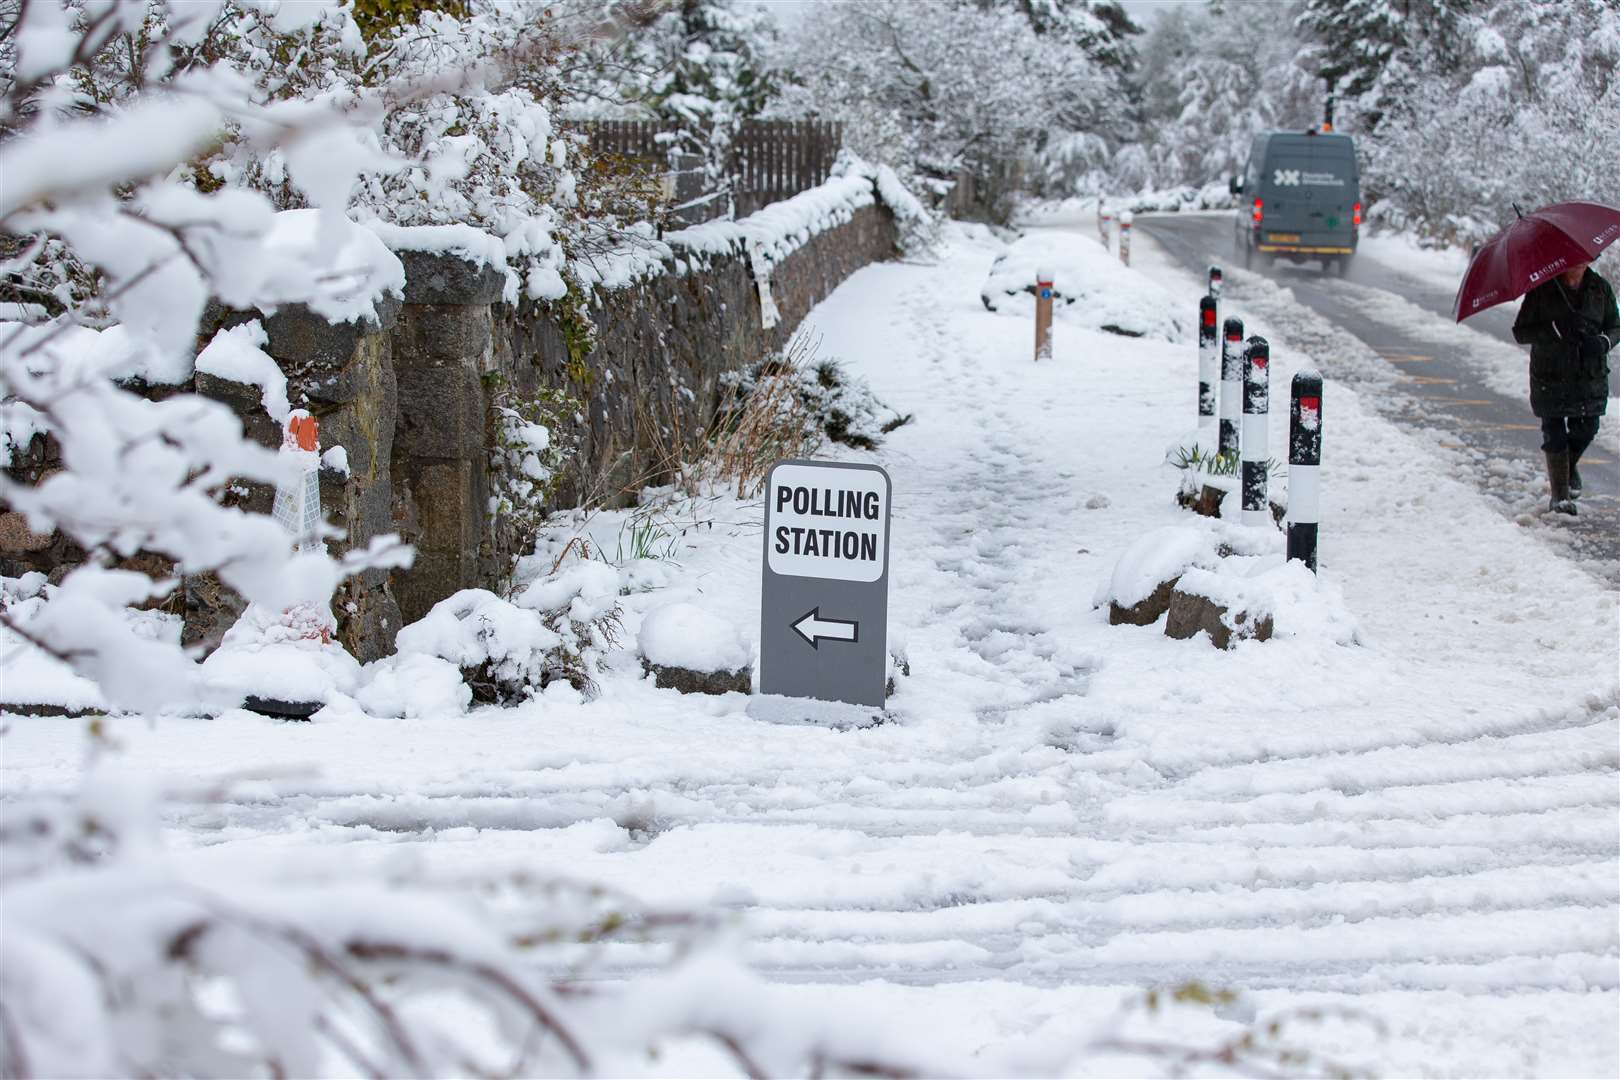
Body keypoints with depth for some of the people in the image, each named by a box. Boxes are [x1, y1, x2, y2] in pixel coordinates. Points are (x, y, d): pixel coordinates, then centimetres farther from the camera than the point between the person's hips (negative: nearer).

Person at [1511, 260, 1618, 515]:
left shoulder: (1599, 287, 2)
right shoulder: (1542, 289, -7)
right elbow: (1521, 332, -7)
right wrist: (1554, 329, -23)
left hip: (1590, 376, 3)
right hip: (1550, 376, -3)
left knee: (1585, 429, 8)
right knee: (1554, 433, -2)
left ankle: (1569, 466, 41)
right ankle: (1559, 495, 8)